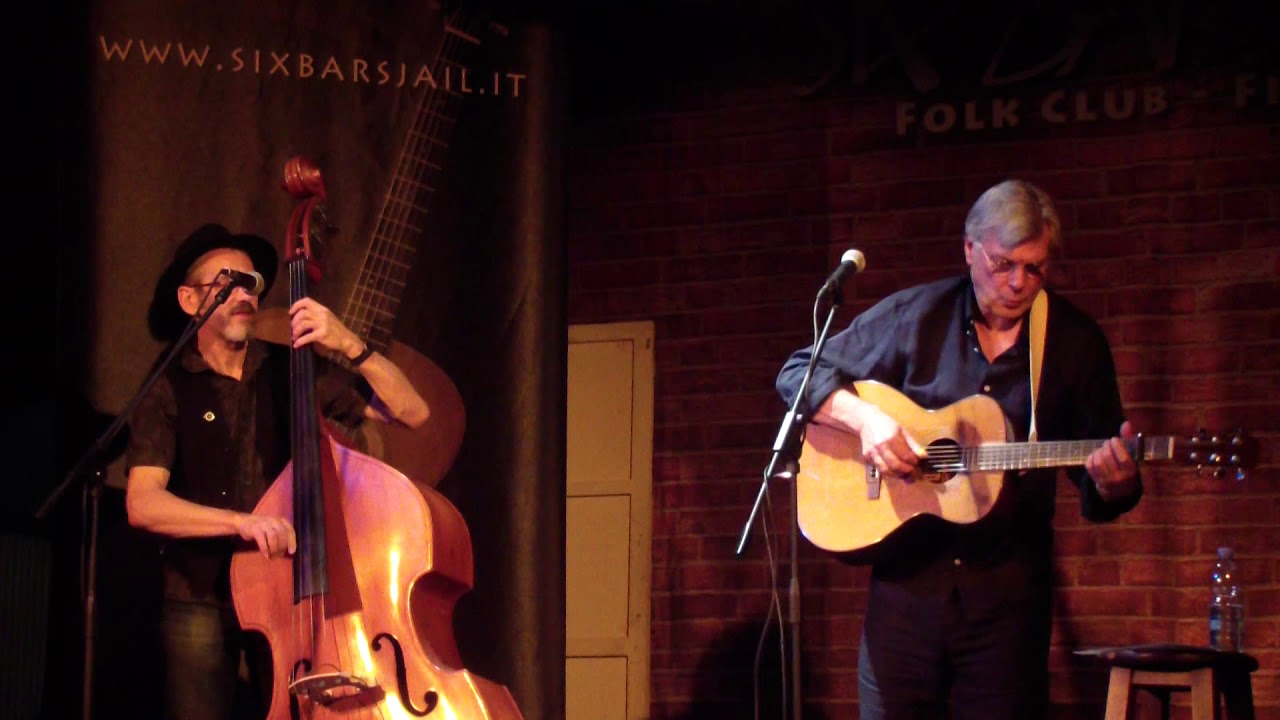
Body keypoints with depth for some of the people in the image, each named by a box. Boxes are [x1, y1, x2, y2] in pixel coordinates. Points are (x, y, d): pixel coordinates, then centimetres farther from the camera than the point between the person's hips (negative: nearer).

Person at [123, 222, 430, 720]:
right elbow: (143, 505, -13)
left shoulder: (296, 372, 6)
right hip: (202, 601, -1)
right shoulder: (168, 392, 0)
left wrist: (350, 347, -11)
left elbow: (411, 413, 2)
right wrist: (240, 521, -26)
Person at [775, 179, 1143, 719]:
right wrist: (863, 418, -15)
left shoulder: (1075, 341, 2)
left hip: (1008, 588, 0)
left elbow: (1099, 495, 5)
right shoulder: (914, 316, 0)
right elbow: (798, 374, 3)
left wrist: (1112, 484, -19)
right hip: (906, 574, 0)